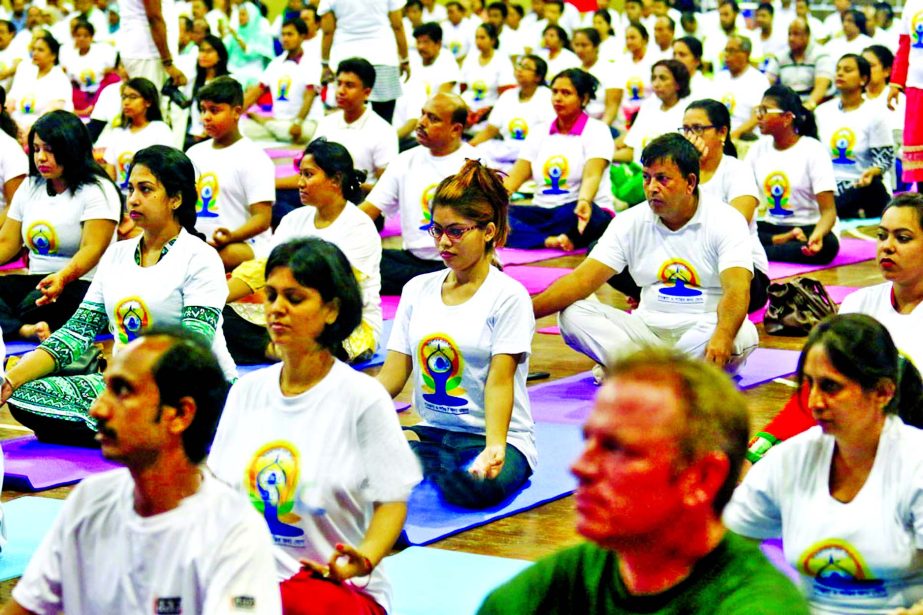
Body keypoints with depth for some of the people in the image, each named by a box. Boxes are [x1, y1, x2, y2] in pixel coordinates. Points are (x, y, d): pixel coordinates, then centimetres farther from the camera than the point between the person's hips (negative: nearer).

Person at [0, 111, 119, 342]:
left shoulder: (97, 190, -5)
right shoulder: (30, 187, 16)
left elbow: (92, 250, -17)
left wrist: (62, 277, -37)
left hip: (82, 283, -5)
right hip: (35, 280, 5)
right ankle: (25, 330, -47)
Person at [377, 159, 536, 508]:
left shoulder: (508, 296, -6)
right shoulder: (417, 289, 10)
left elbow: (499, 381, -15)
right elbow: (393, 374, 6)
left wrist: (494, 446, -31)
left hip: (489, 436, -2)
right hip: (430, 432, 2)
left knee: (474, 488, -37)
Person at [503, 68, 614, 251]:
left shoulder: (597, 131, -2)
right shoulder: (540, 133, 14)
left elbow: (592, 176, -20)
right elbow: (514, 178, 5)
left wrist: (584, 202, -42)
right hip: (543, 212, 5)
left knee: (572, 213, -42)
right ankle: (549, 240, -39)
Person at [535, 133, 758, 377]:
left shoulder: (726, 221, -8)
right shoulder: (630, 222, 3)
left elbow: (737, 290, -23)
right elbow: (582, 280, -3)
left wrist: (722, 336, -45)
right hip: (648, 329, 3)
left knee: (743, 334, -37)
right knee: (572, 314, -19)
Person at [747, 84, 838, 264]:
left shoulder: (813, 151, -9)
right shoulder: (758, 149, 6)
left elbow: (829, 211, -15)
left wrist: (817, 235, -37)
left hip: (808, 228, -3)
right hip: (771, 227, 3)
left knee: (827, 244, -38)